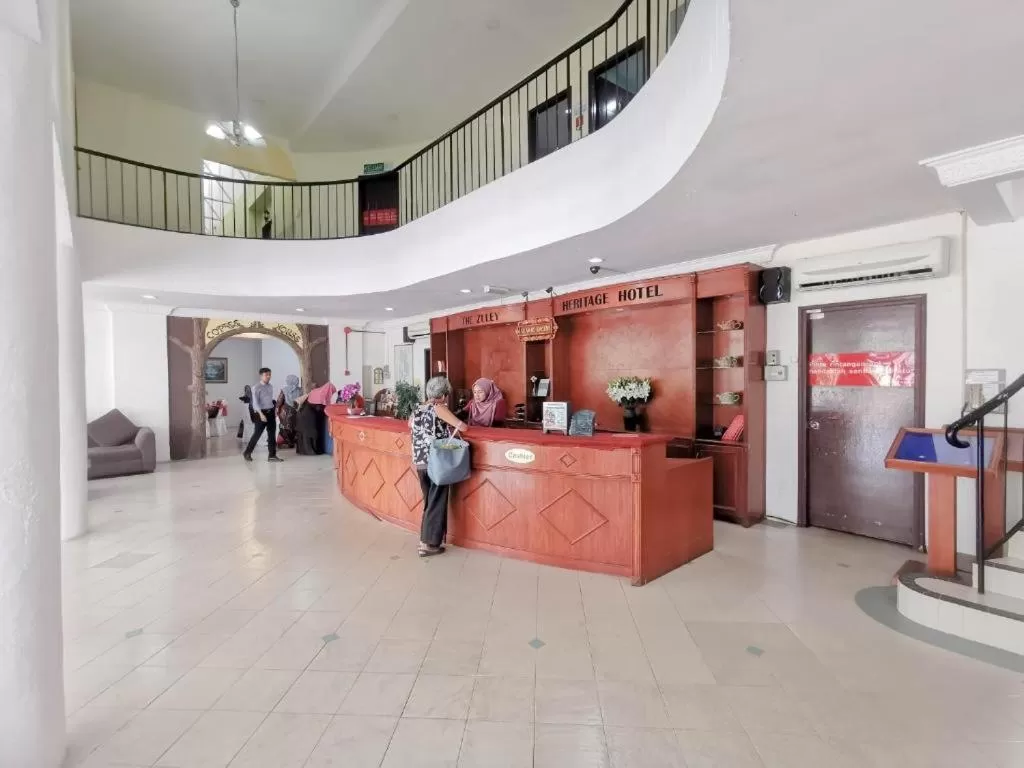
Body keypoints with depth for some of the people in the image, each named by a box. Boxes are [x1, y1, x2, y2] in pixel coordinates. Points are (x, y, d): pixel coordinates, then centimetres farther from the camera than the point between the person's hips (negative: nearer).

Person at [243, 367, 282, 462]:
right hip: (261, 412, -6)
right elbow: (255, 402, -18)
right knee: (257, 434, 0)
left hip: (271, 412, 6)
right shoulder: (256, 388, -10)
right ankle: (247, 452, 18)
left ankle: (272, 455, 9)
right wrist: (261, 414, -28)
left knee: (272, 434, 4)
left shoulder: (271, 386, 11)